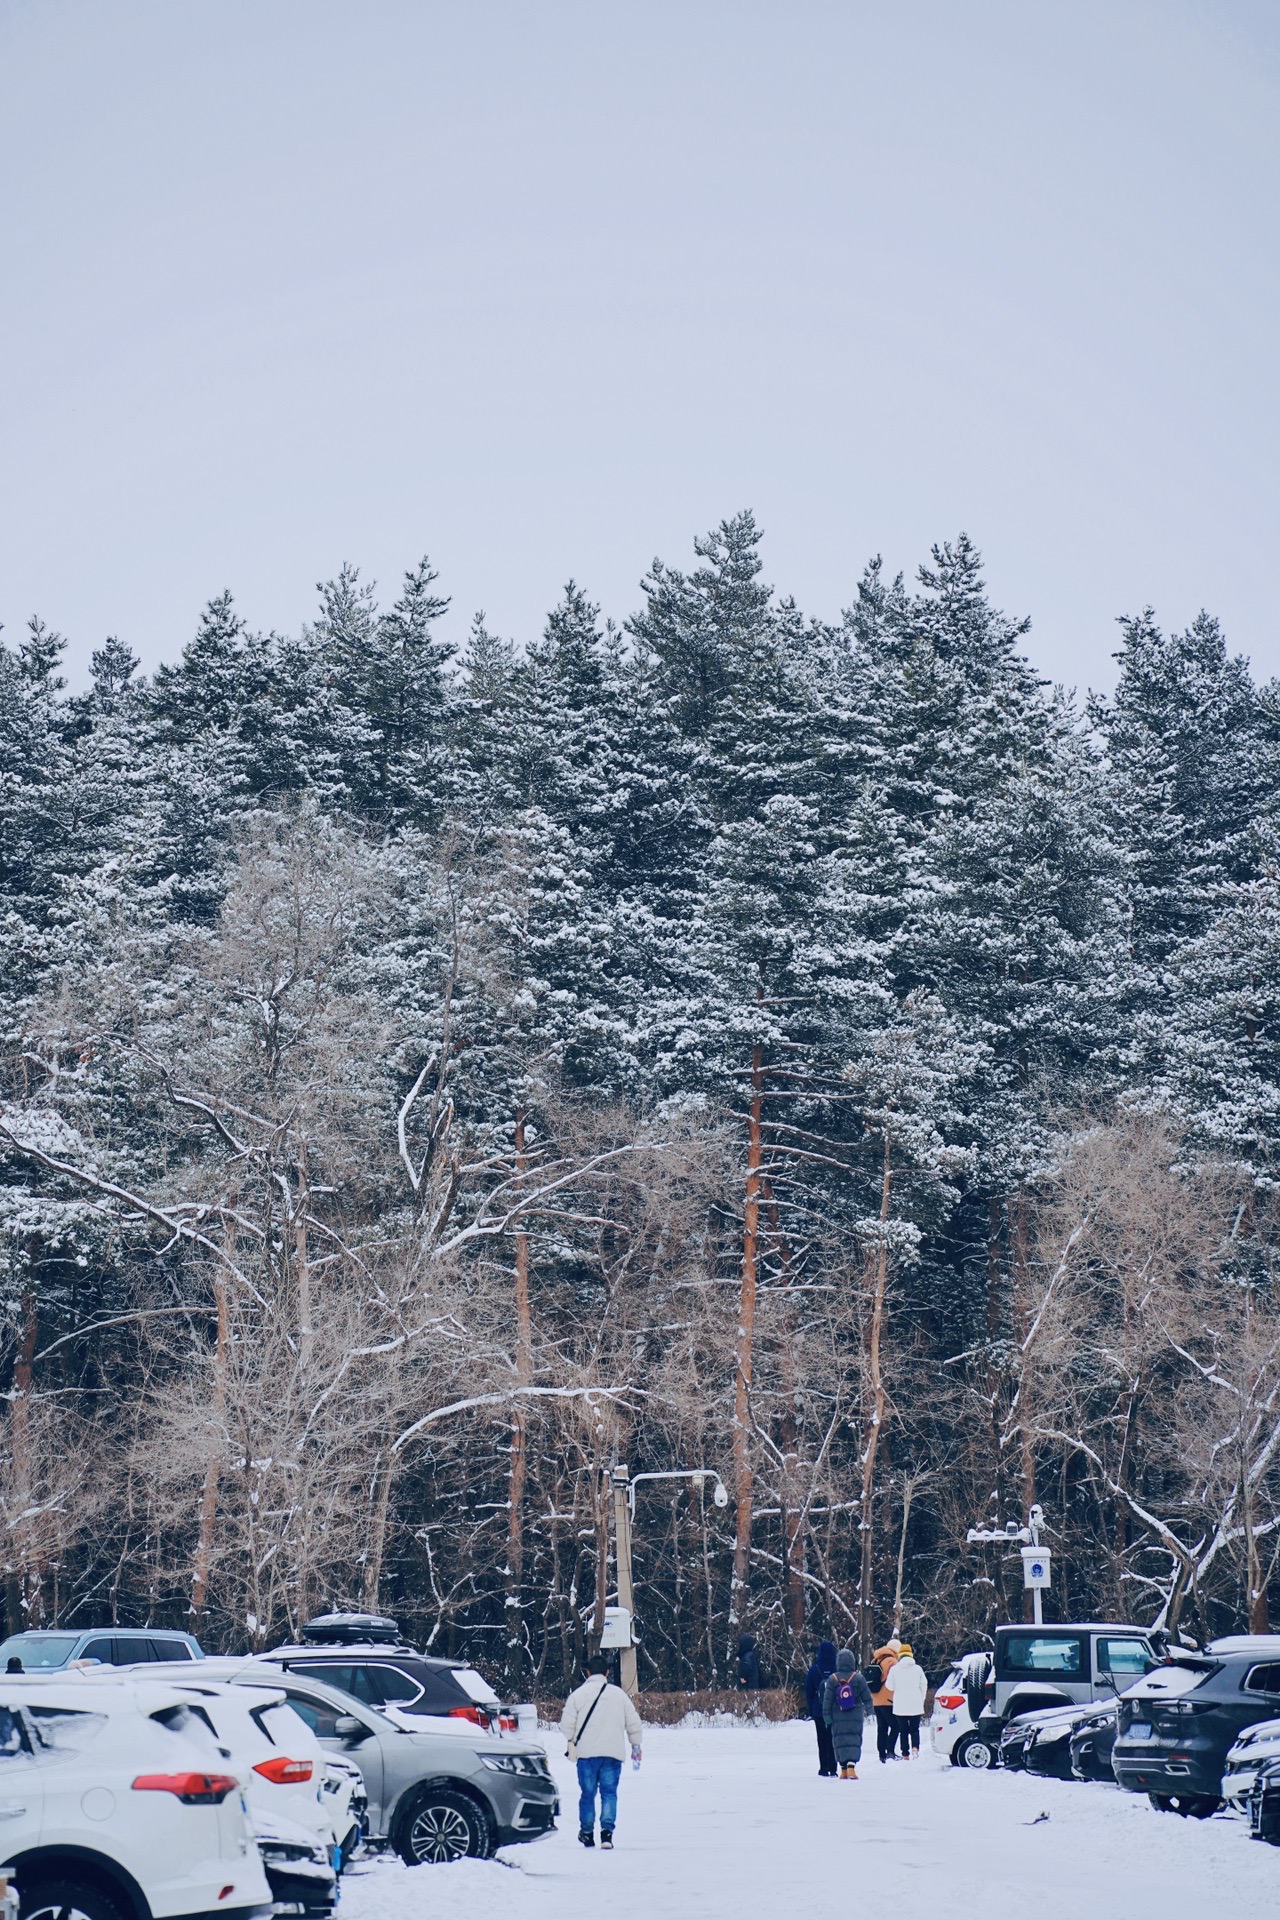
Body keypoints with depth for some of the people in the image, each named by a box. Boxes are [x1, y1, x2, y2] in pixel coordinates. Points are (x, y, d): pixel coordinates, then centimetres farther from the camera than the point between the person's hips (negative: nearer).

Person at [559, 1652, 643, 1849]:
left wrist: (571, 1742, 17)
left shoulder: (578, 1694, 1)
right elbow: (634, 1724, 12)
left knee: (587, 1793, 9)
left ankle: (587, 1833, 17)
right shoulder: (619, 1694, 9)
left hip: (587, 1752, -1)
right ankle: (607, 1830, -13)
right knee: (609, 1792, 3)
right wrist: (636, 1747, 25)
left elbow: (567, 1724, -1)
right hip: (613, 1752, 1)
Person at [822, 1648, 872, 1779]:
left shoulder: (832, 1679, -4)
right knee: (854, 1740, 1)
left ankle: (843, 1770, 10)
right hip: (855, 1716, -1)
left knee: (840, 1740, 9)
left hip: (838, 1717, 1)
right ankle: (851, 1765, -17)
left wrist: (827, 1715, 5)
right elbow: (867, 1697, 2)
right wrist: (868, 1709, 20)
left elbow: (827, 1700, -2)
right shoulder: (858, 1678, -6)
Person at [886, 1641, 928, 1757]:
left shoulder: (894, 1669, -2)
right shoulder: (918, 1669, 2)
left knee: (903, 1730, 7)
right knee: (914, 1729, 8)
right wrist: (921, 1700, 20)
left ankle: (905, 1754, 3)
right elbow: (924, 1686, 9)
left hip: (900, 1706, -1)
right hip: (915, 1705, 1)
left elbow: (890, 1686, 2)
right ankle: (915, 1747, -18)